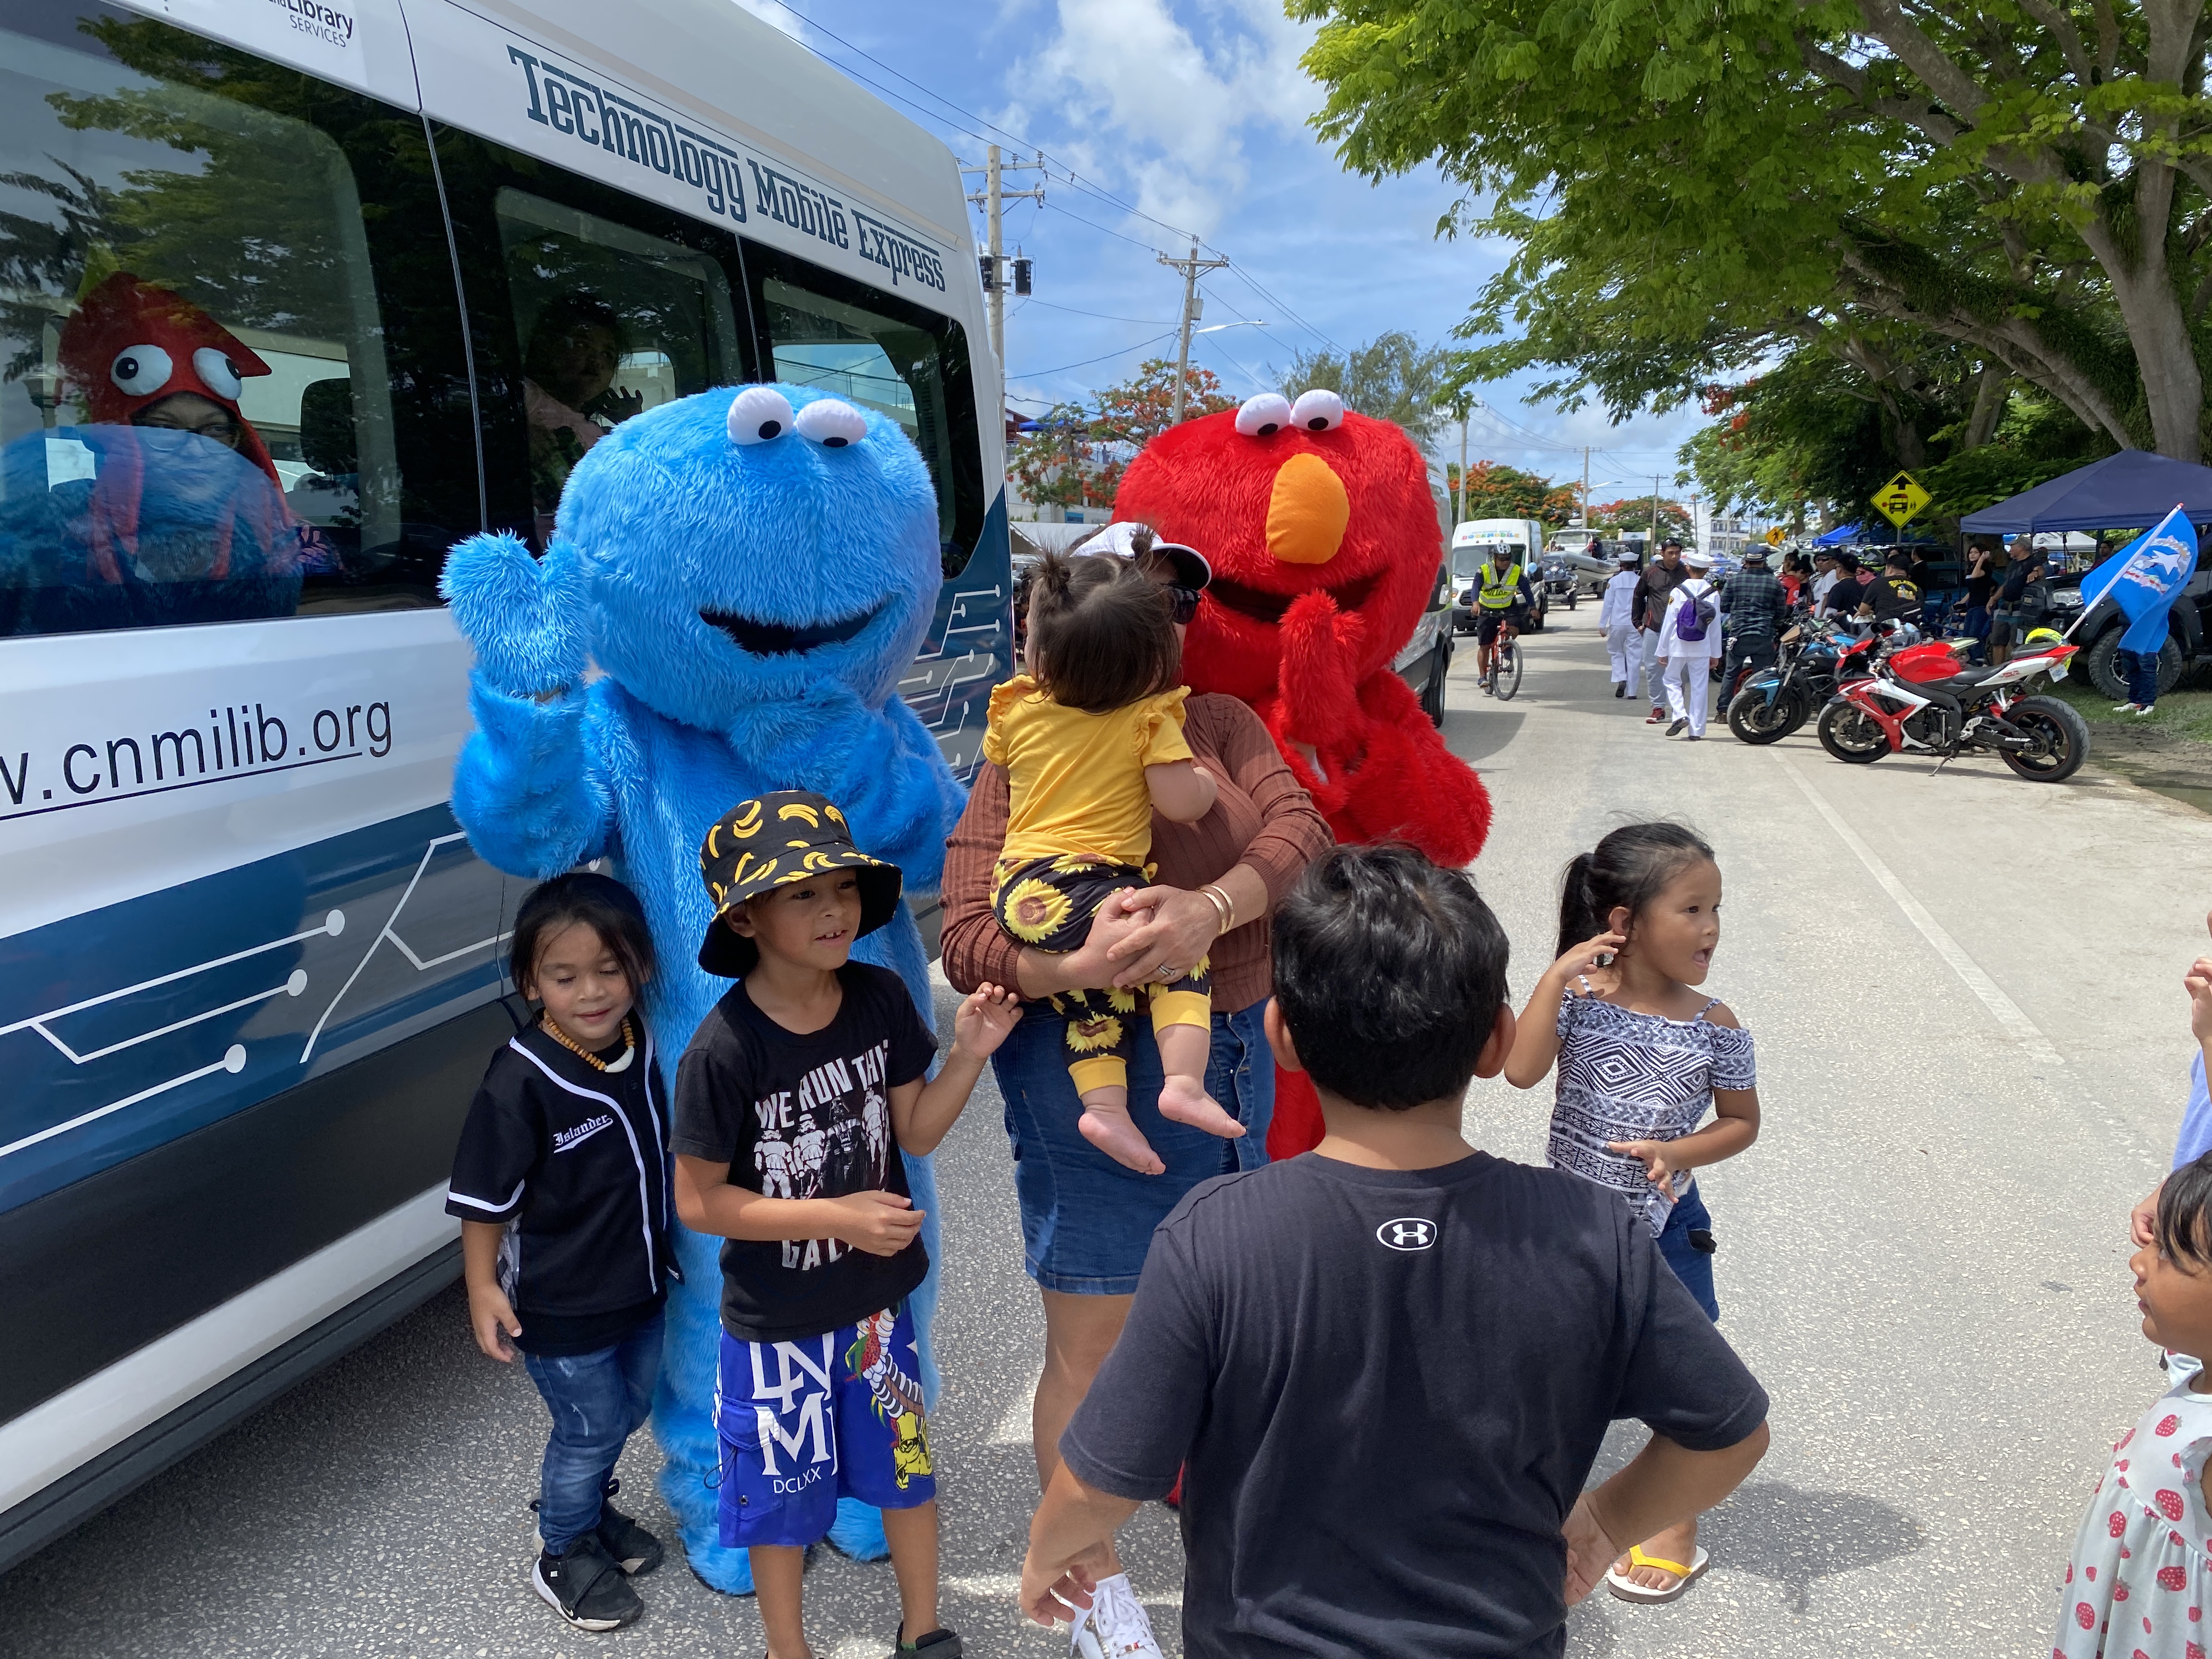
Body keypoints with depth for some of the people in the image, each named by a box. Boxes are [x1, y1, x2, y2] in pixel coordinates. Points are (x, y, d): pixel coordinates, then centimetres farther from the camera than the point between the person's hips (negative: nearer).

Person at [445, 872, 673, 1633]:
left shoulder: (643, 1045, -8)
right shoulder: (520, 1083, -27)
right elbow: (483, 1197, -18)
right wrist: (483, 1286, -15)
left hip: (640, 1284, 6)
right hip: (560, 1307, -6)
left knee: (628, 1409, 23)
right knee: (590, 1427, 10)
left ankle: (591, 1508, 50)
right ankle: (564, 1556, 36)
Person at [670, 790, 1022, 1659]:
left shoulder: (881, 998, -12)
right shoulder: (723, 1050, -25)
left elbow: (916, 1130, -3)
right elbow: (698, 1201, -19)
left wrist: (968, 1052, -19)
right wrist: (836, 1216, -24)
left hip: (877, 1297, 4)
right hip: (775, 1319, -4)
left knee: (905, 1464, 21)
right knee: (782, 1492, 16)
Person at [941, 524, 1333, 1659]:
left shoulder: (1220, 726, 6)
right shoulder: (1025, 758, -7)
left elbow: (1301, 828, -10)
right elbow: (967, 941, -14)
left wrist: (1211, 908, -29)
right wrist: (1076, 966, -34)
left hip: (1228, 1053, 5)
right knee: (1091, 1344, 8)